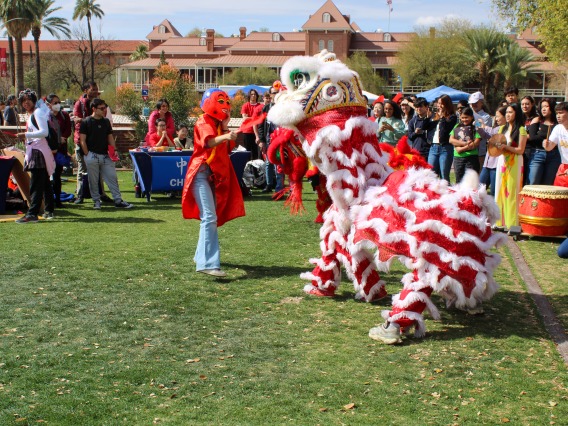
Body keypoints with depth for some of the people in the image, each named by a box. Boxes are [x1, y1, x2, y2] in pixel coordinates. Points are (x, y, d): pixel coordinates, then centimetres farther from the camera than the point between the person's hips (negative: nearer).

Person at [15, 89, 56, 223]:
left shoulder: (38, 112, -8)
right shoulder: (31, 115, 21)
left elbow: (44, 132, -19)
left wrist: (26, 134, -22)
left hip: (39, 151, -10)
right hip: (34, 151, 10)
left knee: (35, 184, -14)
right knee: (45, 183, 14)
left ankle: (32, 214, -18)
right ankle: (49, 211, 20)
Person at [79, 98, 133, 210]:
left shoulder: (106, 121, 11)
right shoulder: (86, 122, -4)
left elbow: (110, 137, 17)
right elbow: (82, 140, -5)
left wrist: (114, 150, 5)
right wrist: (87, 155, -9)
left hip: (106, 156, 4)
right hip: (92, 156, -4)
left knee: (112, 178, 1)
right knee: (93, 180, 3)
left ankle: (118, 200, 4)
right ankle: (96, 201, 15)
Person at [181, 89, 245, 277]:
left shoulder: (219, 124, 16)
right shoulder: (204, 122, -8)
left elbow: (228, 148, 4)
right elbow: (209, 142, -31)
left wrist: (225, 128, -7)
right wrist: (224, 137, -50)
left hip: (215, 175, 9)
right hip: (202, 173, -9)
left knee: (211, 217, 15)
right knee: (210, 217, -20)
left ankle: (202, 255, 29)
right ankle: (208, 263, -28)